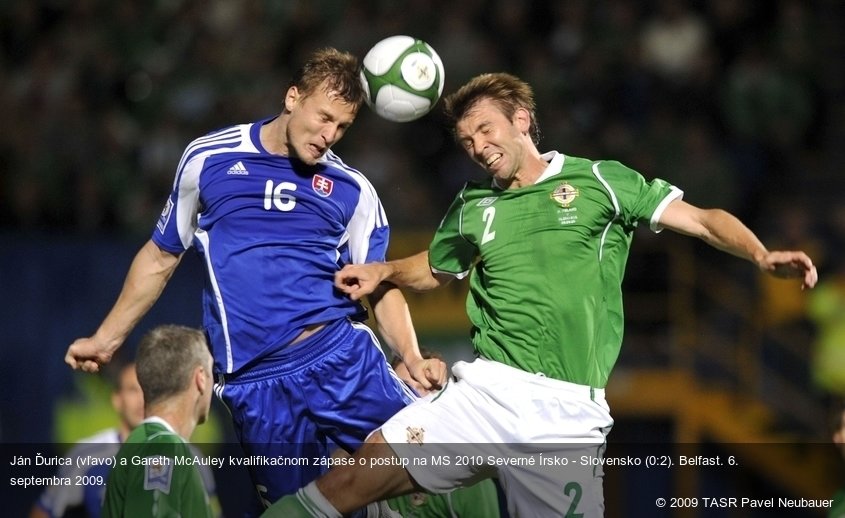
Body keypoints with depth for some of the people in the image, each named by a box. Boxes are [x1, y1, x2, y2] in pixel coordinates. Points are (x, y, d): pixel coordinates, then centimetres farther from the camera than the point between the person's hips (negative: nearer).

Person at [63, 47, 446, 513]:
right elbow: (161, 257, 19)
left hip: (344, 357, 1)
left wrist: (412, 359, -5)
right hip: (255, 383, -1)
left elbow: (381, 286, 13)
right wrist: (105, 339, 20)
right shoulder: (208, 159, 9)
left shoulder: (353, 189, 11)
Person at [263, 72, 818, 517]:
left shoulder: (599, 180, 5)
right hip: (485, 393, 2)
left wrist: (762, 256, -17)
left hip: (569, 417, -2)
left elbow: (703, 218, 0)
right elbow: (435, 269, 35)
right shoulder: (473, 207, 17)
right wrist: (382, 271, 16)